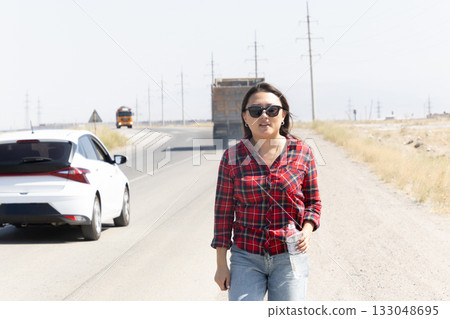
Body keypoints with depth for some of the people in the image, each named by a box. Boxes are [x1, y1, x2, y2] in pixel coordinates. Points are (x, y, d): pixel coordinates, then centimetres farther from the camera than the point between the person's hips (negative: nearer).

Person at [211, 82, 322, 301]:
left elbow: (313, 202, 11)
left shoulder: (301, 153, 0)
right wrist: (221, 264, 3)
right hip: (246, 258, 0)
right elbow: (223, 212, 3)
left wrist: (307, 230, -10)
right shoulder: (232, 157, 0)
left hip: (289, 256, 0)